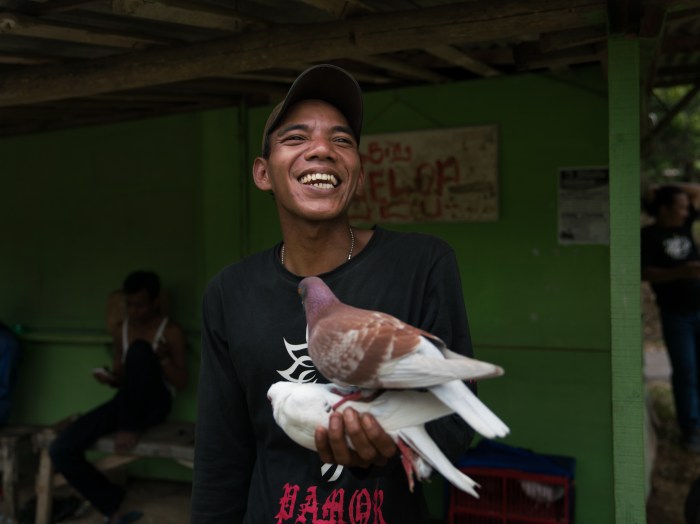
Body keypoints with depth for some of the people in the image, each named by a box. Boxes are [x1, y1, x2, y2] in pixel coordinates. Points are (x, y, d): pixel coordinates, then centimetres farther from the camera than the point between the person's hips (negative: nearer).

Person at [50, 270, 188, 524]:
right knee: (60, 449, -15)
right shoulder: (121, 331, 10)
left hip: (155, 403, -5)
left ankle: (130, 428, -19)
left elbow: (182, 383, -5)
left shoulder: (171, 331, -5)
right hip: (126, 402, 5)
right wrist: (111, 379, -7)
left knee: (139, 350, -35)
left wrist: (163, 360, -22)